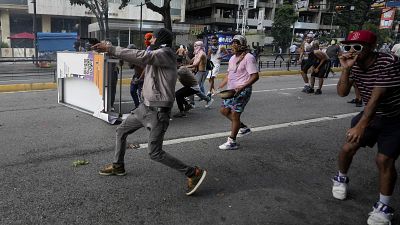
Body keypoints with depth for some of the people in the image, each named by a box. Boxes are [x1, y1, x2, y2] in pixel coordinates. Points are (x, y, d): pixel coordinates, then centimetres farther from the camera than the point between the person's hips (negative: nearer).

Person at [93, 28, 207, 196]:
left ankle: (193, 173, 1)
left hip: (158, 111, -10)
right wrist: (110, 49, 7)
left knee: (155, 153, -8)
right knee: (121, 131, 20)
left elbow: (141, 56, -30)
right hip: (146, 106, 10)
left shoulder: (164, 53, -16)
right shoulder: (155, 55, 13)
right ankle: (118, 166, 39)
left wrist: (110, 49, -29)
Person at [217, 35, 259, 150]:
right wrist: (219, 87, 14)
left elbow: (255, 76, -19)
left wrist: (242, 87, -29)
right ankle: (243, 128, 27)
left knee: (235, 114, -7)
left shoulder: (248, 58, -12)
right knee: (224, 110, 12)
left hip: (242, 91, -9)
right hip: (231, 90, 10)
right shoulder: (233, 58, 15)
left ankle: (232, 142, 4)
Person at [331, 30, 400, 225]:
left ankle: (383, 207, 5)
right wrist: (346, 69, -26)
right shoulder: (354, 65, -8)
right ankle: (341, 179, 29)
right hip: (371, 114, 6)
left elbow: (377, 97, -33)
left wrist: (361, 126, -36)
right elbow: (342, 93, -13)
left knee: (384, 159, -13)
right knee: (348, 147, 0)